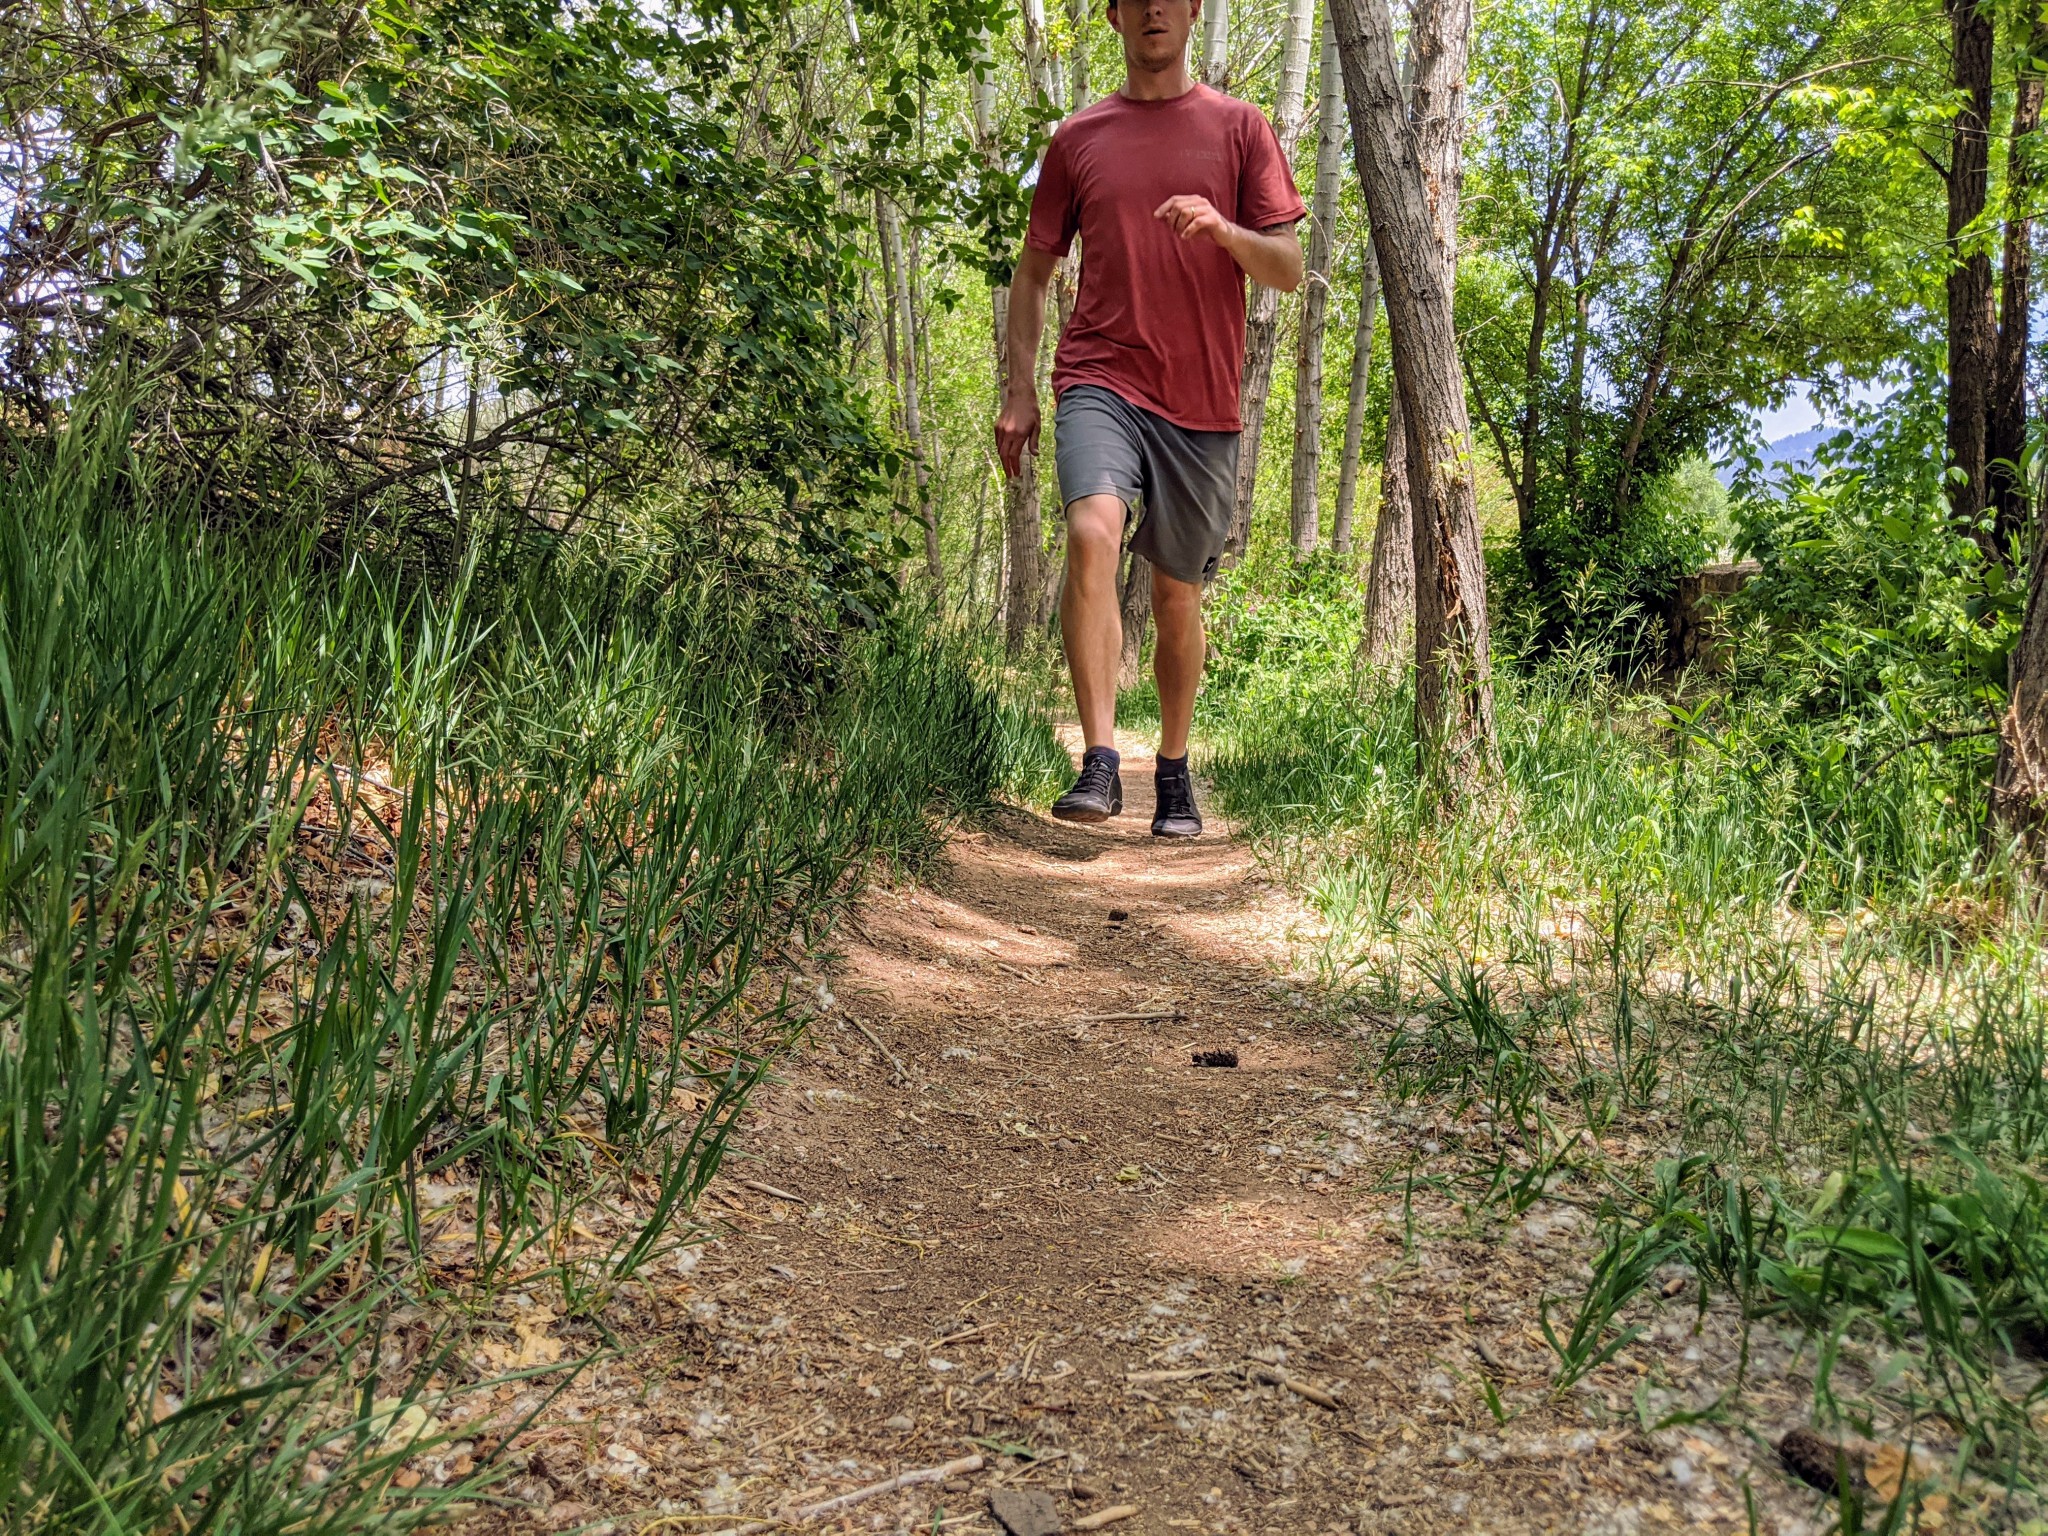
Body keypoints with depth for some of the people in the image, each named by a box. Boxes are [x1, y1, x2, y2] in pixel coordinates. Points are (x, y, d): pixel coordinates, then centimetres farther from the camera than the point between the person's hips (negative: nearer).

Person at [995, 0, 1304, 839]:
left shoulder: (1240, 128, 9)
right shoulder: (1078, 137, 12)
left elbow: (1289, 268, 5)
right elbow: (1033, 272, 15)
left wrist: (1222, 230, -16)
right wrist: (1019, 390, 5)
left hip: (1202, 401, 1)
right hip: (1100, 381, 0)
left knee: (1178, 594, 7)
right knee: (1092, 531, -28)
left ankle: (1174, 772, 25)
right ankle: (1099, 762, -27)